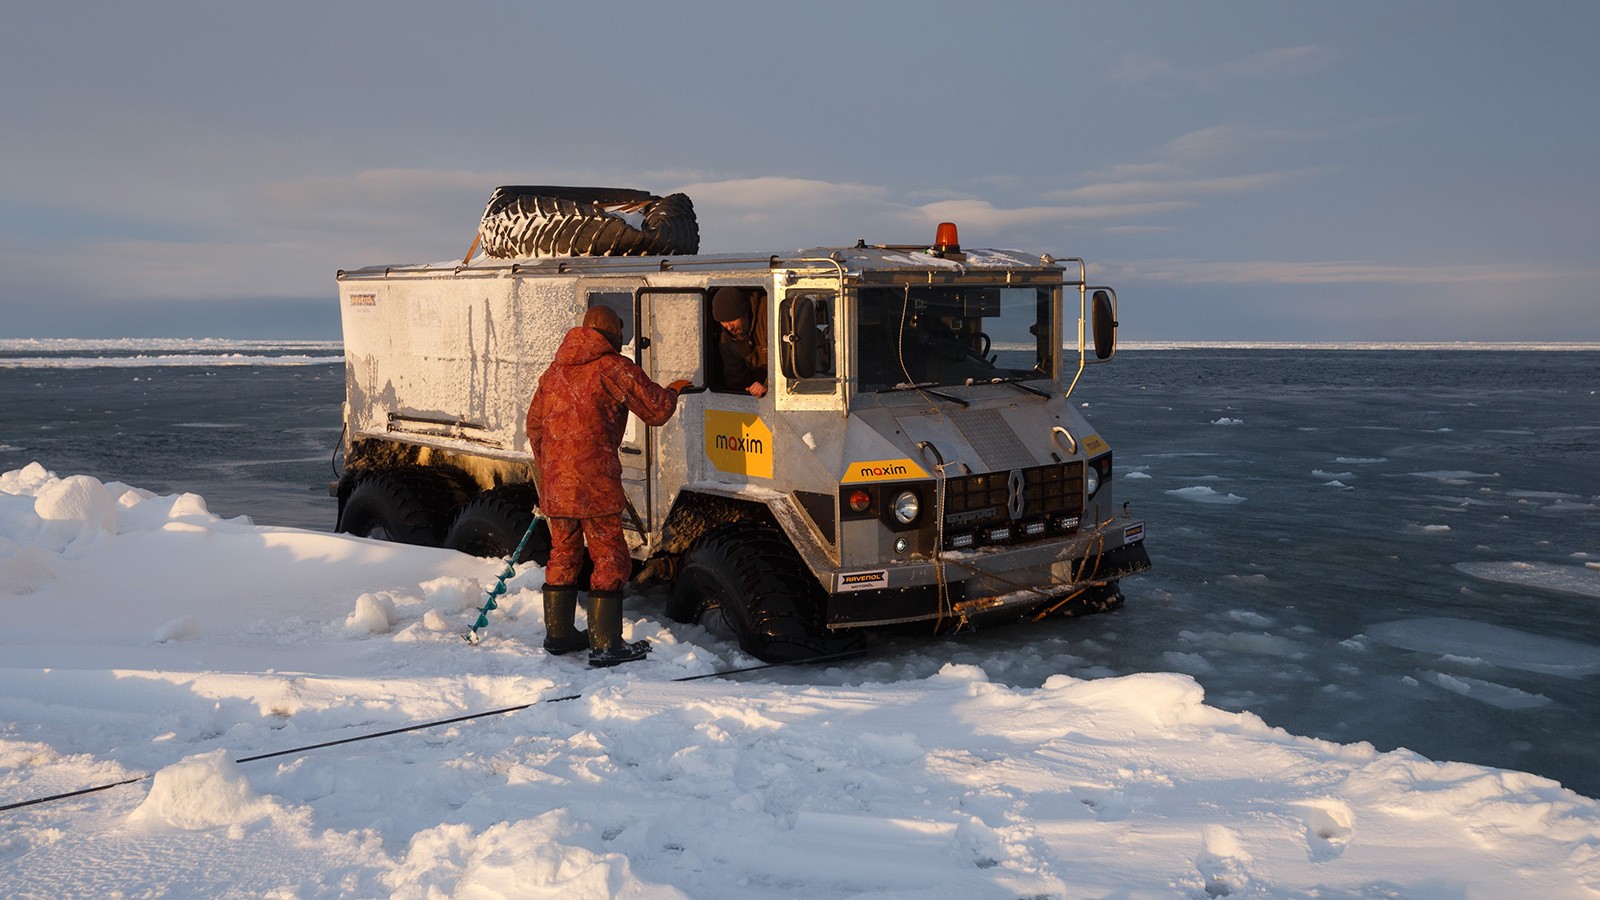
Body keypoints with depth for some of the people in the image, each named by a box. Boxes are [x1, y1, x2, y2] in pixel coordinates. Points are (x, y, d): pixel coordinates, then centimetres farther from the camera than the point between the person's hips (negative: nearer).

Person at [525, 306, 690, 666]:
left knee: (563, 554, 18)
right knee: (610, 559, -1)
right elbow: (656, 409, -4)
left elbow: (534, 424, 22)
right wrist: (673, 391, 18)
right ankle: (605, 645, -1)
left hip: (555, 484, 7)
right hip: (594, 482, -7)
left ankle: (558, 633, 26)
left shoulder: (555, 371, 16)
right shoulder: (615, 368, -5)